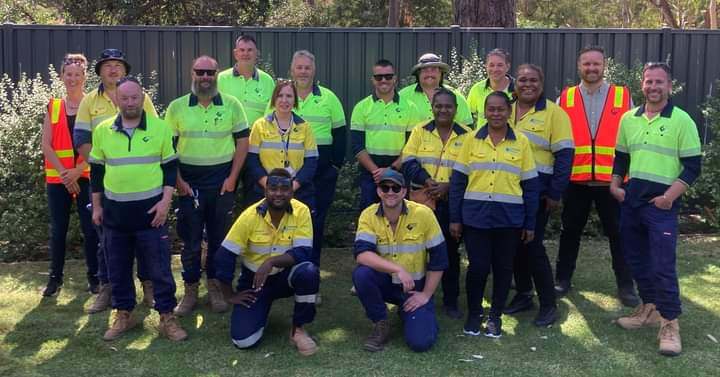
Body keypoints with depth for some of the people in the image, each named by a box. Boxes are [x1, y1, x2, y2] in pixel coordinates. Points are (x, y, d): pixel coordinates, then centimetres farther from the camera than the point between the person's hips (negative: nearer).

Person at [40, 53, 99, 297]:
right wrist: (63, 173, -10)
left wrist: (77, 171, -16)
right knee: (58, 229, 7)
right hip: (58, 178, 2)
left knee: (91, 228, -1)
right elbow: (46, 145, 2)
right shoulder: (53, 107, 8)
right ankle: (55, 277, 18)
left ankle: (94, 276, 10)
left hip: (86, 176, -2)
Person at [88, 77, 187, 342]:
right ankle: (124, 314, 26)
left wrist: (166, 201, -8)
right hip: (114, 211, 3)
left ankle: (167, 317, 12)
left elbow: (171, 167, 1)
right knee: (118, 267, 11)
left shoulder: (160, 128, -2)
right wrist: (96, 206, 9)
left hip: (150, 210, -2)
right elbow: (97, 170, 11)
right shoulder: (102, 130, 4)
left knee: (159, 268, 1)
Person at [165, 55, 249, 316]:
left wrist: (232, 178, -5)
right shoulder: (177, 107, 1)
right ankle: (190, 290, 17)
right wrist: (177, 180, -5)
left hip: (222, 181, 0)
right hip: (189, 181, 0)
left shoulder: (231, 105, 1)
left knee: (219, 237, 8)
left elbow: (242, 142, 2)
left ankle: (215, 287, 21)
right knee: (190, 239, 5)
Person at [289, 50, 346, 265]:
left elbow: (340, 133, 7)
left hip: (322, 169, 0)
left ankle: (312, 267, 14)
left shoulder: (328, 98, 5)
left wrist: (336, 165, -1)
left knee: (317, 219, 3)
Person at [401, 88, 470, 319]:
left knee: (451, 251, 8)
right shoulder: (420, 131, 7)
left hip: (451, 202, 0)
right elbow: (409, 161, -2)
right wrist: (427, 181, -17)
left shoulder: (466, 136, 4)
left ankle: (451, 301, 20)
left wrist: (449, 186, -16)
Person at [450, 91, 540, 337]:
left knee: (503, 268, 8)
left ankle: (496, 316, 25)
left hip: (509, 217, 1)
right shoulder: (472, 140, 3)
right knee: (477, 266, 0)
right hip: (475, 215, 0)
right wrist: (455, 218, -1)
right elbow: (458, 180, 3)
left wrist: (530, 224, 3)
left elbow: (530, 186, 5)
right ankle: (473, 314, 20)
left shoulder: (521, 142, 3)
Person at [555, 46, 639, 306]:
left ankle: (625, 285, 19)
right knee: (570, 231, 12)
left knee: (619, 233, 6)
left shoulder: (623, 96, 3)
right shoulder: (565, 98, 4)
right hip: (575, 178, 1)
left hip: (612, 179, -1)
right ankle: (563, 279, 26)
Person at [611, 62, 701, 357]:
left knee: (663, 264, -8)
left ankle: (669, 324, 2)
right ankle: (650, 308, 30)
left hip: (661, 203, -5)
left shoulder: (681, 120, -6)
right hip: (631, 199, 6)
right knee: (636, 258, 13)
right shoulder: (628, 119, 9)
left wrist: (669, 197, -14)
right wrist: (615, 184, 6)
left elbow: (693, 165, -7)